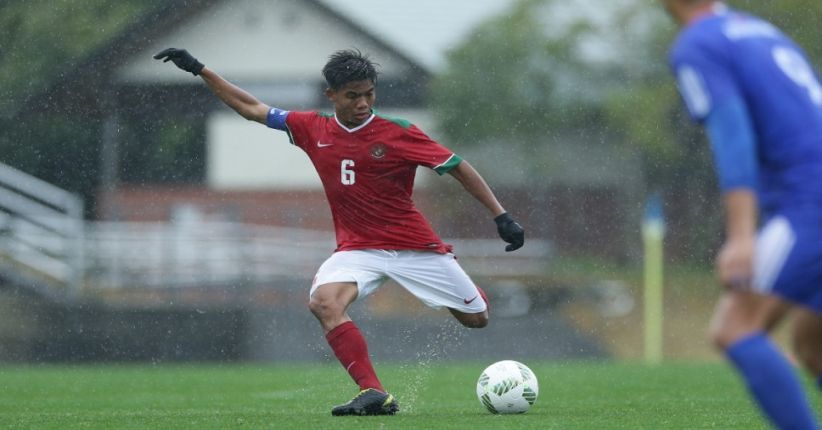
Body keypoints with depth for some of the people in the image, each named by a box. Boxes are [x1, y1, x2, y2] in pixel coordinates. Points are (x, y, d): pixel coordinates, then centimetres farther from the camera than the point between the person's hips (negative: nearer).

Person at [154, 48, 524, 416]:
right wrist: (198, 69, 10)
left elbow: (457, 167, -6)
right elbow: (252, 108, 10)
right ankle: (373, 395, -29)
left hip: (414, 246, -2)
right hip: (357, 248, 2)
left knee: (476, 319, 2)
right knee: (323, 301, -29)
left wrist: (501, 217, -9)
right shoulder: (313, 130, -1)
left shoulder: (399, 134, -12)